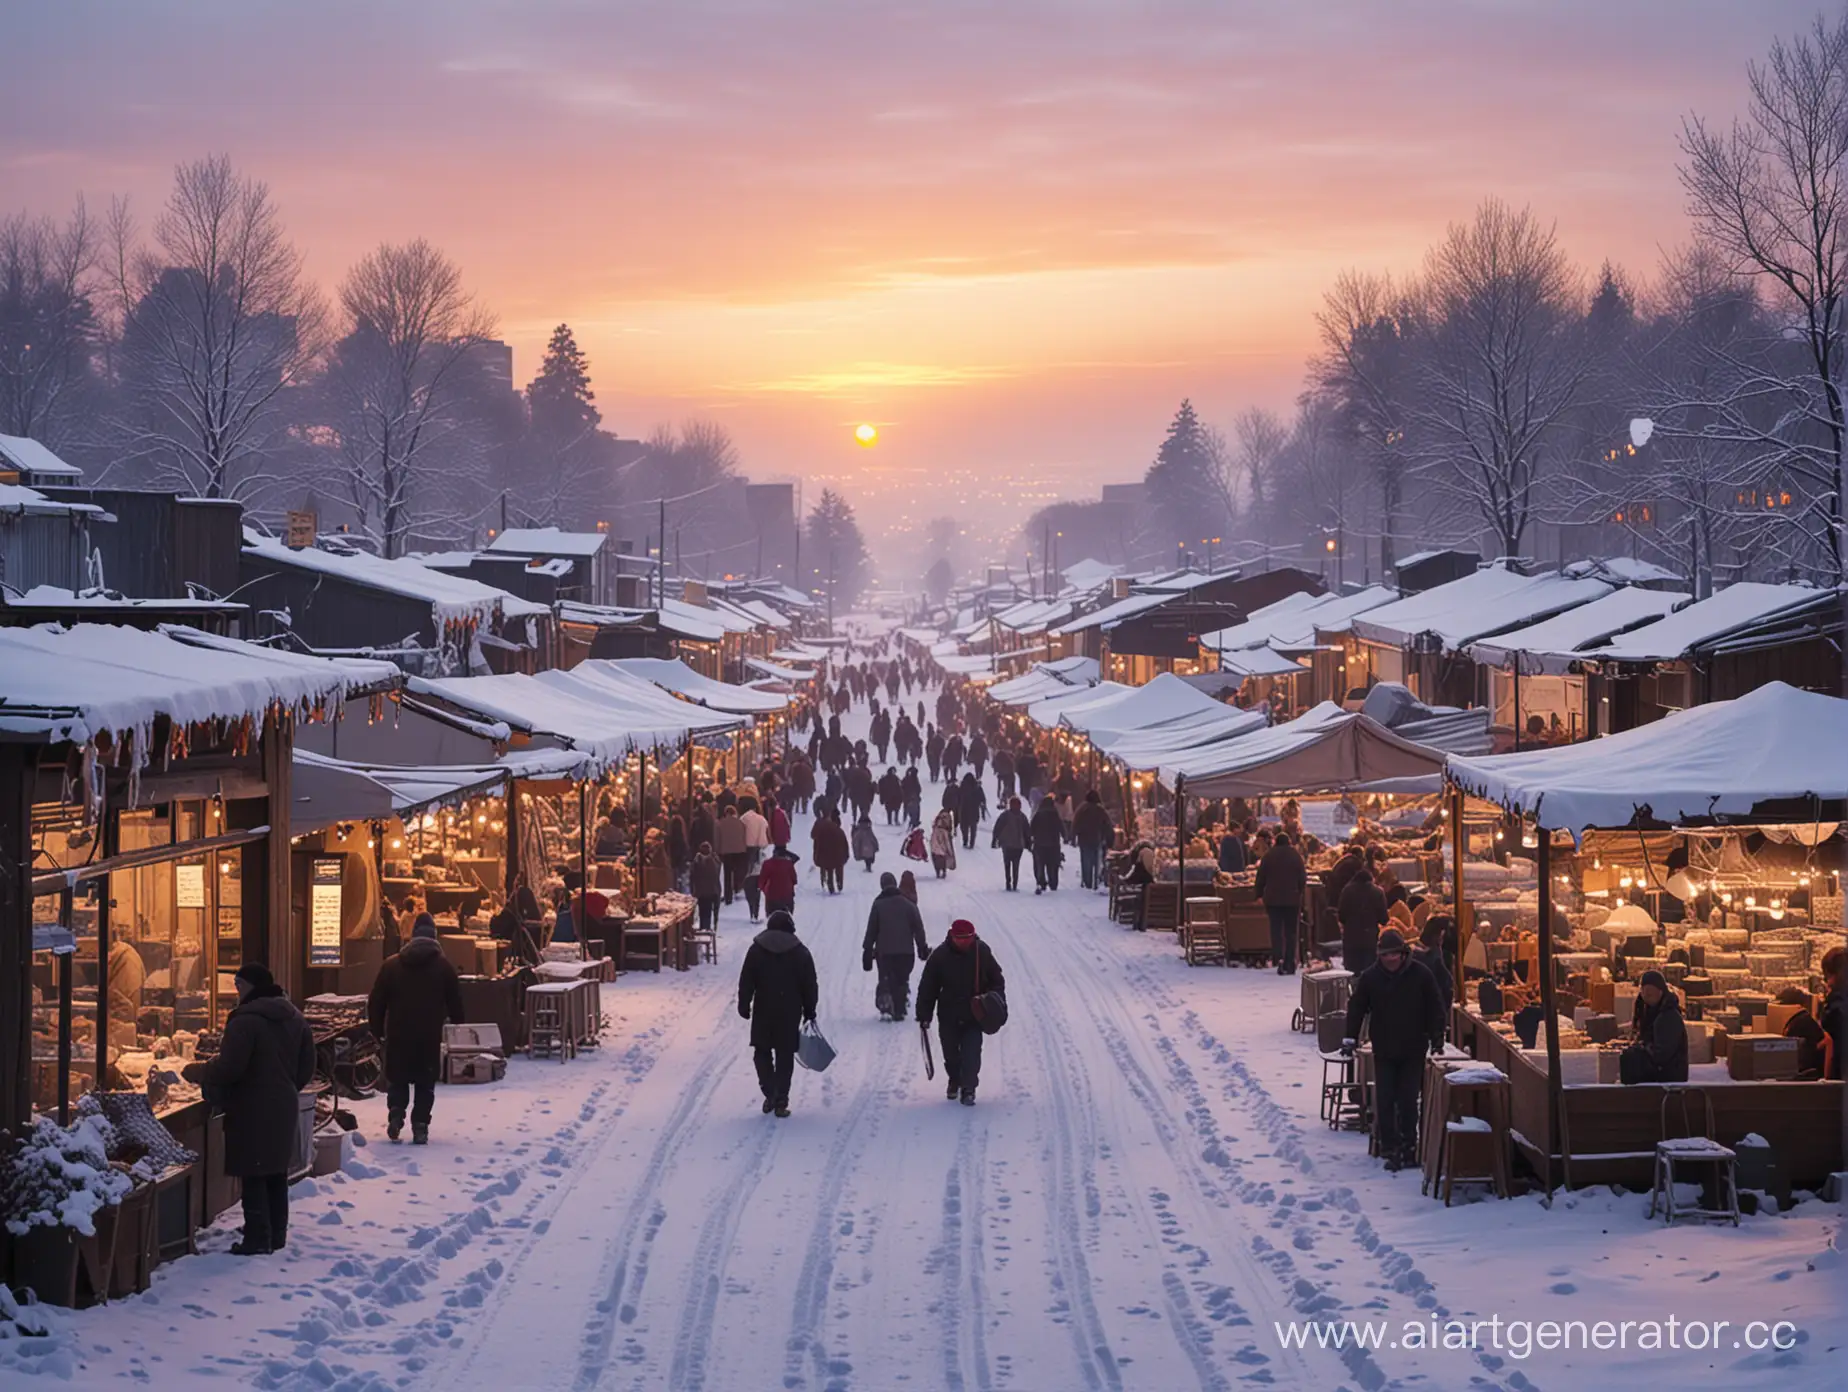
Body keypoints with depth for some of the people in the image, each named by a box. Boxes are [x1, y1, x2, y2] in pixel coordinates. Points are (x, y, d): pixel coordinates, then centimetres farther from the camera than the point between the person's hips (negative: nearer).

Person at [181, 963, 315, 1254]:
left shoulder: (245, 1020, -16)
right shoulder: (294, 1018, 9)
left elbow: (228, 1067, -20)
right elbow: (306, 1068, 13)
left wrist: (197, 1072, -3)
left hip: (252, 1110, -8)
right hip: (285, 1108, 8)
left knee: (253, 1176, -2)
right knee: (277, 1174, 15)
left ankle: (257, 1239, -2)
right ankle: (277, 1235, 22)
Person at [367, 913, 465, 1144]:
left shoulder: (391, 965, 2)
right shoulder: (444, 966, -1)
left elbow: (376, 1002, 3)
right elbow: (455, 1002, 3)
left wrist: (377, 1030, 13)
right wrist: (456, 1025, 17)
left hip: (397, 1036, 1)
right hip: (430, 1037, -1)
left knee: (397, 1079, 15)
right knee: (425, 1083, 5)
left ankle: (395, 1114, -5)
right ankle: (420, 1128, -2)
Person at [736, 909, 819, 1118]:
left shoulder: (756, 950, -2)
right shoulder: (800, 953, 0)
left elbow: (746, 982, -2)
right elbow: (810, 985, 3)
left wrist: (744, 1005, 7)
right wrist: (810, 1010, 11)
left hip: (763, 1013, 0)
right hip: (790, 1013, 0)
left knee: (762, 1053, 13)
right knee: (785, 1056, 6)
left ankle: (770, 1093, -3)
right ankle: (781, 1101, 3)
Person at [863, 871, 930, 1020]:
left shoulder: (878, 905, -2)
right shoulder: (908, 904, 2)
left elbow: (871, 930, 0)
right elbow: (918, 928, 4)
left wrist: (867, 950, 5)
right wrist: (923, 948, 12)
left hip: (883, 951, -1)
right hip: (905, 951, 1)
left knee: (885, 980, 5)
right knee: (902, 981, 11)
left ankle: (885, 1009, -11)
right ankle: (900, 1011, 7)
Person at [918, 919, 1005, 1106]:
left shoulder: (982, 952, -7)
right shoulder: (940, 956, -10)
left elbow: (997, 980, 6)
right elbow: (927, 987, -4)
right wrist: (924, 1014, -5)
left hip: (974, 1015, -1)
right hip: (948, 1016, 1)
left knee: (971, 1054, -11)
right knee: (950, 1053, 12)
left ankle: (968, 1090, -4)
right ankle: (954, 1080, 38)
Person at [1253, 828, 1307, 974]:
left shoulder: (1268, 855, -2)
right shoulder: (1296, 855, -1)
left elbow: (1261, 877, 0)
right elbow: (1303, 877, 1)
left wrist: (1259, 894, 10)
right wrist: (1301, 893, 13)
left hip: (1272, 898, -1)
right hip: (1292, 898, 1)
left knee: (1276, 930, 2)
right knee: (1291, 931, 7)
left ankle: (1279, 957, -20)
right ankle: (1290, 965, 7)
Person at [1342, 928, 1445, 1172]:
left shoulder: (1420, 975, -5)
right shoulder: (1370, 977, -1)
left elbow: (1435, 1008, 3)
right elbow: (1356, 1008, 8)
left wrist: (1437, 1037, -2)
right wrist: (1350, 1037, 4)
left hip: (1413, 1051, -1)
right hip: (1383, 1051, 1)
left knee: (1408, 1101, 0)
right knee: (1385, 1102, -3)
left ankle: (1409, 1147, 12)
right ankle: (1390, 1148, 3)